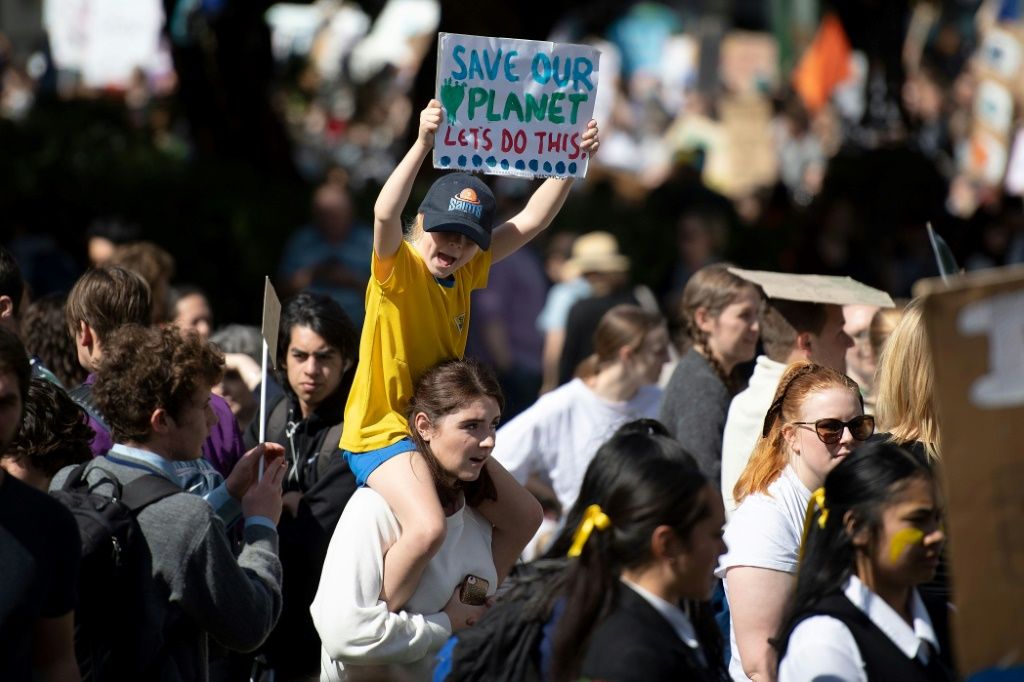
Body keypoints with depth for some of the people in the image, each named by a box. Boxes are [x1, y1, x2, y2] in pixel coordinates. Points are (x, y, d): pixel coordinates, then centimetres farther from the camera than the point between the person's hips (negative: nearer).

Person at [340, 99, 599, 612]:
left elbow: (531, 221, 9)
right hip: (382, 430, -9)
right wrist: (422, 144, -45)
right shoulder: (399, 269, -15)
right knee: (428, 527, -32)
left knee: (525, 516, 15)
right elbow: (385, 214, -36)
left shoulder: (466, 272, 6)